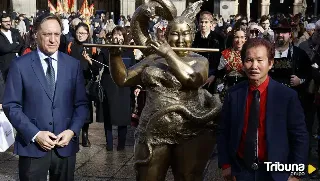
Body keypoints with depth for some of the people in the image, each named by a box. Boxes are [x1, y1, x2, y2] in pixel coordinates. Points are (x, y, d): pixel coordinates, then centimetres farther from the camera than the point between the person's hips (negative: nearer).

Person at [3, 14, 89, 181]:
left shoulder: (73, 64, 4)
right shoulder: (20, 65, -3)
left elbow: (81, 103, 6)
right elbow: (11, 105, -5)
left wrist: (72, 131, -9)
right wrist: (35, 134, -13)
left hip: (65, 145, 2)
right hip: (32, 146, -2)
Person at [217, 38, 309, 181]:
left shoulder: (288, 96, -11)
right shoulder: (233, 94, -5)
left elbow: (300, 137, -6)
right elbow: (223, 132, 2)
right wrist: (225, 165, -1)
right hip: (240, 170, 2)